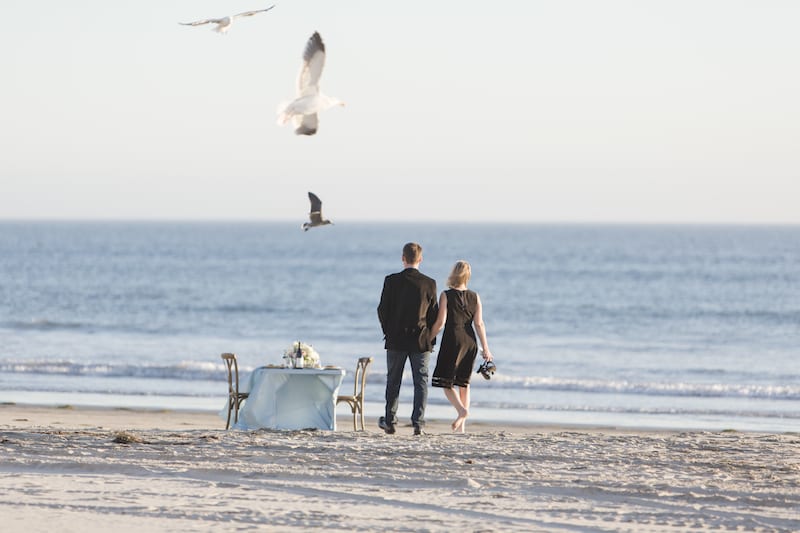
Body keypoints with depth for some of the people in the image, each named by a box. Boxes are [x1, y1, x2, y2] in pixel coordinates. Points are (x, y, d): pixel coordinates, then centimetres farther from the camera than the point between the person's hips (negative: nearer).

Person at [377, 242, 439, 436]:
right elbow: (434, 314, -2)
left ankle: (390, 421, 18)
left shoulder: (391, 281, -6)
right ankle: (418, 423, -5)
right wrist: (431, 338, 9)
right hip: (422, 340, 0)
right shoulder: (429, 284, -5)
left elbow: (382, 310, -3)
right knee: (421, 381, 3)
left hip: (396, 340, 0)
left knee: (393, 381, 13)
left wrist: (388, 332, 11)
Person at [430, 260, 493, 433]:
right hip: (470, 341, 5)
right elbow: (479, 323, 2)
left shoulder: (446, 296, -7)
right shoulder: (475, 297, 5)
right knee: (464, 382, 14)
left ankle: (462, 410, -22)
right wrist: (485, 348, 4)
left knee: (446, 382, 2)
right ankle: (462, 424, 11)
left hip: (452, 340, -5)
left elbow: (440, 322, -10)